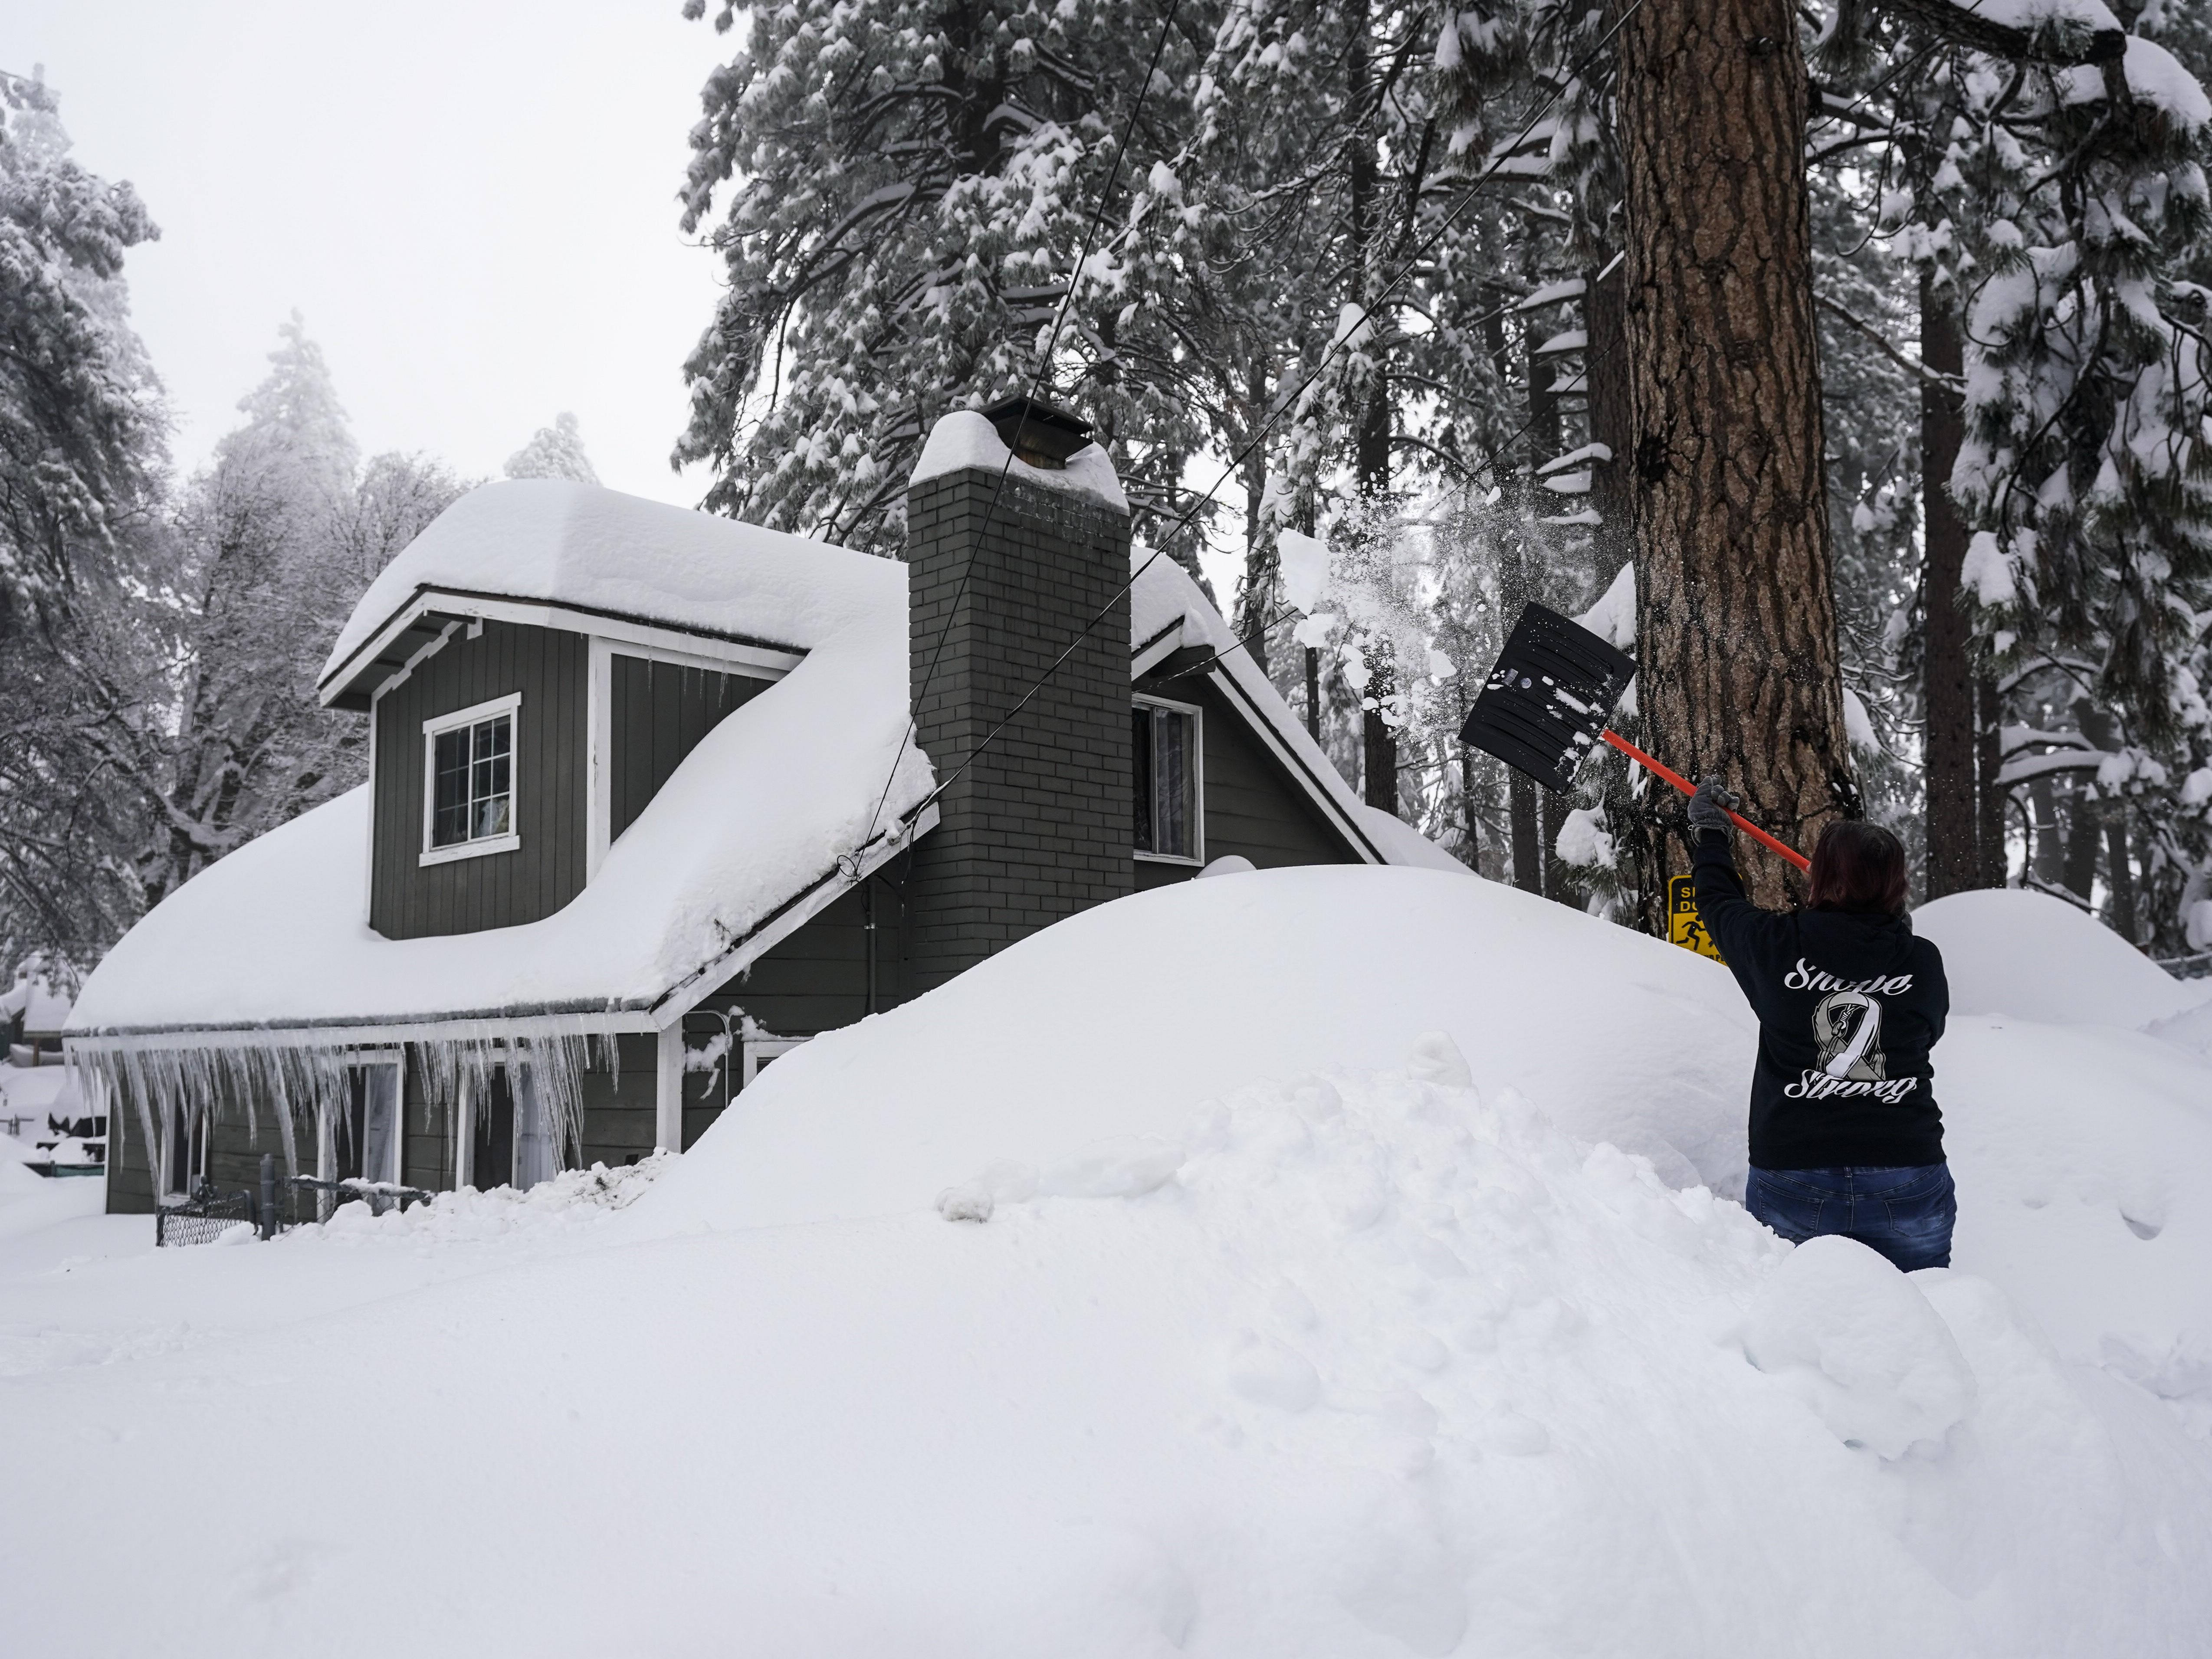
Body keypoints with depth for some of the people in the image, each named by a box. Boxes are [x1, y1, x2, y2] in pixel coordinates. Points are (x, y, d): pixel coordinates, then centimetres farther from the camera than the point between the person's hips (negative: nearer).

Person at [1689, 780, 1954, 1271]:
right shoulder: (1923, 962, -1)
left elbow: (1720, 901, 17)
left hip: (1791, 1183, -1)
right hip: (1907, 1187, 1)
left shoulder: (1778, 945, -5)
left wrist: (1710, 830, 36)